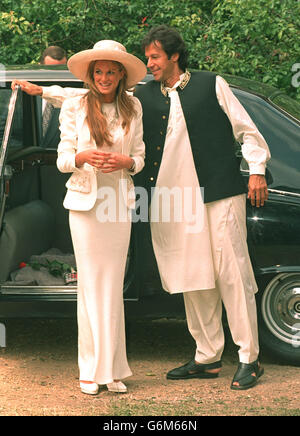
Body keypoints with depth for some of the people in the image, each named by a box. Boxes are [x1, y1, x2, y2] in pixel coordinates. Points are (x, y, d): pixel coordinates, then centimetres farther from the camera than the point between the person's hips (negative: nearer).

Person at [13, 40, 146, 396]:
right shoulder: (74, 107, 1)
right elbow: (62, 159, 1)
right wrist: (83, 157, -21)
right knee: (90, 287, -1)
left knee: (113, 288, 2)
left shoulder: (132, 108, 6)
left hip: (119, 203, 2)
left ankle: (112, 369, 8)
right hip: (85, 203, -2)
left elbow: (140, 158, 10)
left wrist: (125, 161, -13)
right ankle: (91, 370, 6)